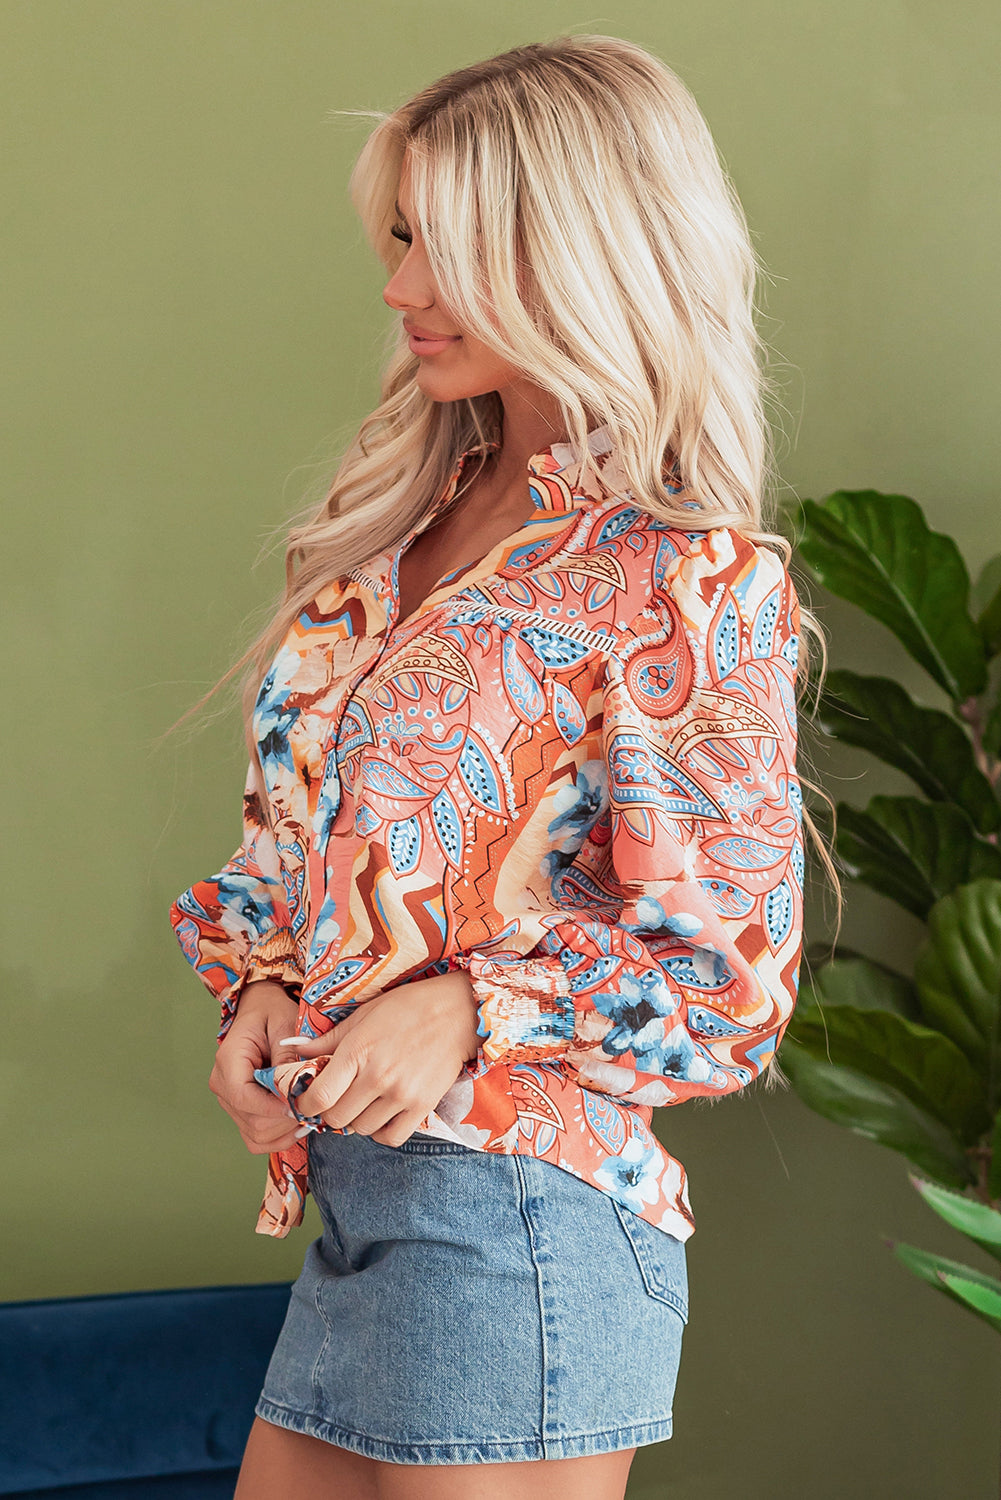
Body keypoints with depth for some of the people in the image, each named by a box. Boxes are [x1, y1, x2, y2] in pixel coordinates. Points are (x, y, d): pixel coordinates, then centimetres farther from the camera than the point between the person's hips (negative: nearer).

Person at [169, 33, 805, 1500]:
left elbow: (731, 982, -9)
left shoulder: (690, 578, -12)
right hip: (354, 1179, 7)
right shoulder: (413, 511, 10)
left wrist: (468, 1010, -19)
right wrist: (261, 979, 0)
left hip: (516, 1206, -7)